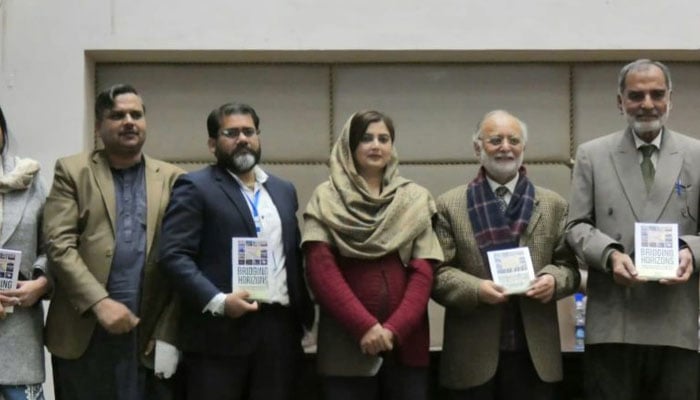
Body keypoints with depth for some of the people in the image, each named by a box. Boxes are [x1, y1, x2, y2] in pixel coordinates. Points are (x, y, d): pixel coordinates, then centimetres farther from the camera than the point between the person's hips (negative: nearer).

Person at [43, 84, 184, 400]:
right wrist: (99, 302, -15)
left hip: (149, 334, 1)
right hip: (84, 334, -1)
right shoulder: (72, 171, 6)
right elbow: (59, 245, -4)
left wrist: (167, 333, -3)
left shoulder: (171, 178, 9)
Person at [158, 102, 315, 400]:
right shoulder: (194, 188, -1)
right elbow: (174, 255, -10)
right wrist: (218, 301, -20)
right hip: (221, 329, -5)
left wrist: (305, 316, 10)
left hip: (281, 328, 5)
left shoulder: (284, 191, 18)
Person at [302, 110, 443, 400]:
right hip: (346, 342, -1)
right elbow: (320, 269, -6)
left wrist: (394, 329, -12)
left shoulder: (416, 199, 8)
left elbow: (423, 272, 0)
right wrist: (364, 326, -14)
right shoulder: (326, 199, 4)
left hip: (406, 342, 2)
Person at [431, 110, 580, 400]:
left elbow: (569, 266, 9)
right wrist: (476, 289, -18)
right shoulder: (450, 205, 4)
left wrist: (553, 279, -13)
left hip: (535, 353, 2)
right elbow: (437, 272, -1)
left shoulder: (553, 205, 11)